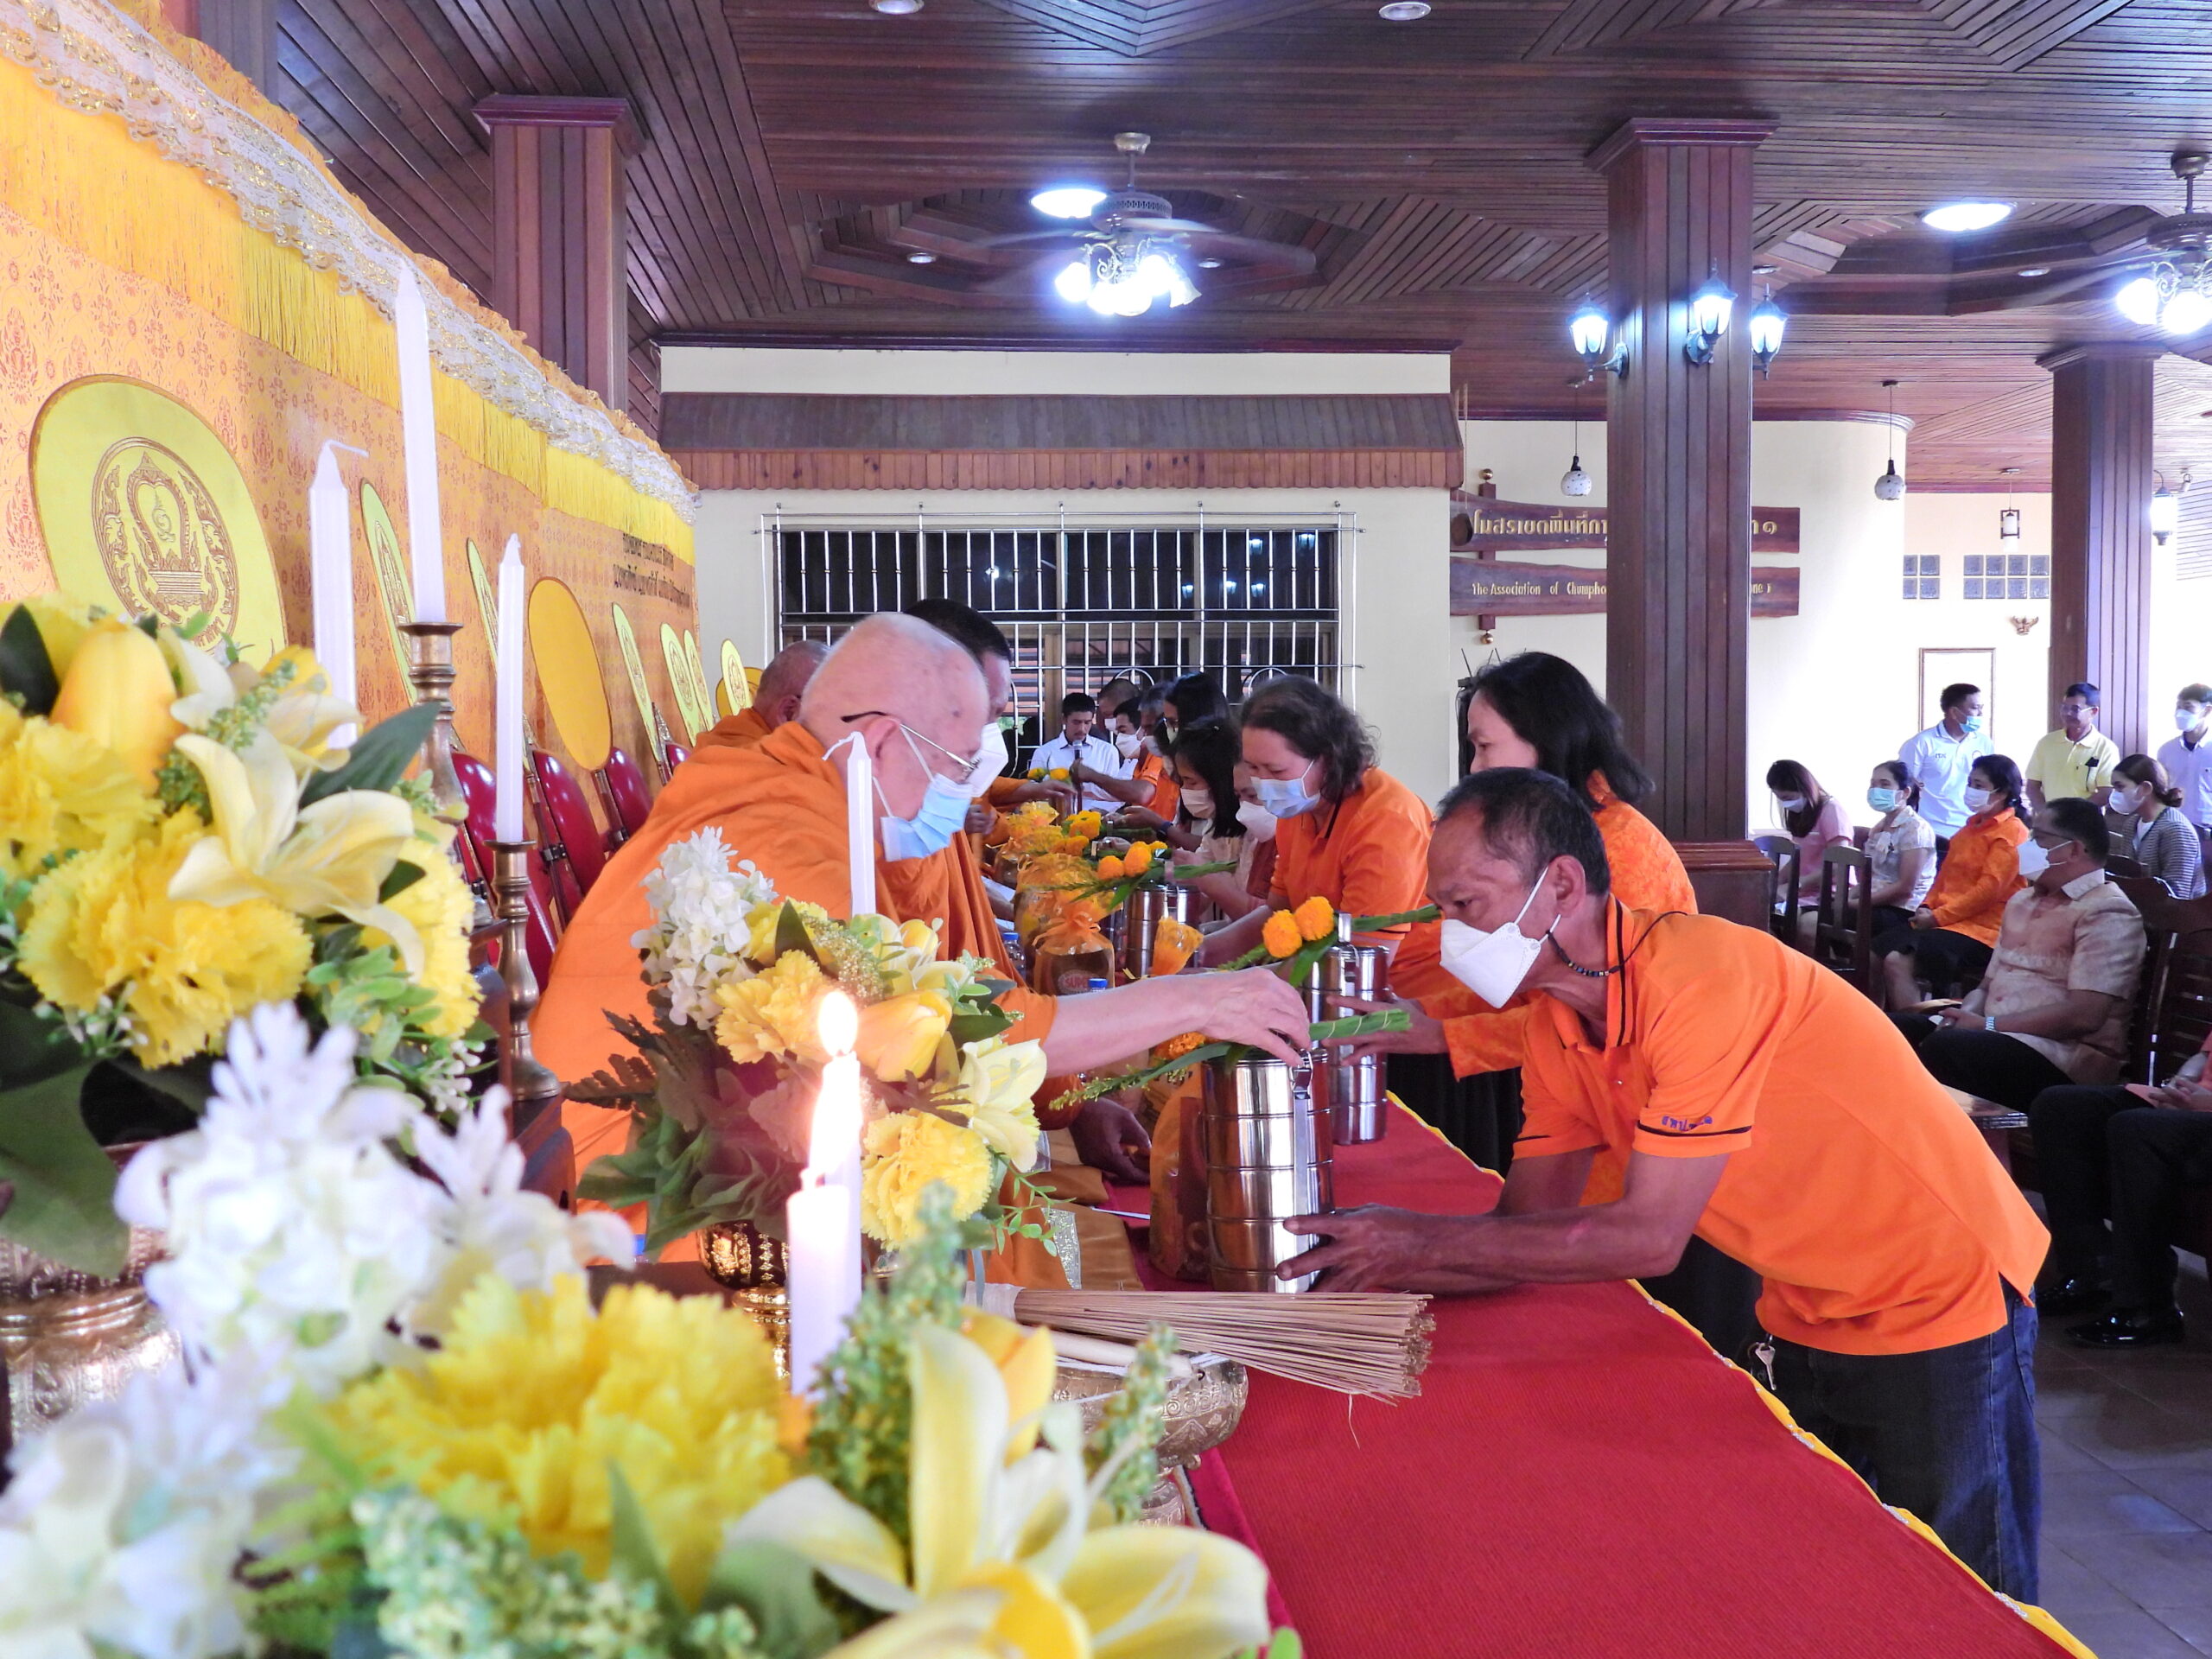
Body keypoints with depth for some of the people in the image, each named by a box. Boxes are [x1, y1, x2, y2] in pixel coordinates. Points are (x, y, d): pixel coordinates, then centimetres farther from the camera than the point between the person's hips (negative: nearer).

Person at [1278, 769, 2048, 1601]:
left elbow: (1649, 1237, -30)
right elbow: (1532, 1230, -4)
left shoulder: (1702, 975, -30)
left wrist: (1423, 1240, -29)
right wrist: (1366, 1264, -20)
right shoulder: (1558, 1021, -4)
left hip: (1940, 1308, -7)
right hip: (1808, 1319, 7)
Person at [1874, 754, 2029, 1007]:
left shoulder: (2012, 832, -9)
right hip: (1944, 920, 9)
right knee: (1874, 952, -2)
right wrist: (1927, 907, 4)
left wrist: (1938, 916, -16)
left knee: (1899, 963, -27)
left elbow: (1989, 888, -18)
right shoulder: (1972, 826, 20)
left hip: (1979, 929, -9)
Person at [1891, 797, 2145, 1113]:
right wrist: (1964, 1016, -4)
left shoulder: (2106, 914, -9)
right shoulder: (2022, 900, 19)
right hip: (1994, 1036, 8)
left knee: (1942, 1049, -33)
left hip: (2065, 1055, -8)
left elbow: (2085, 1015, -19)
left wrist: (1988, 1024, -15)